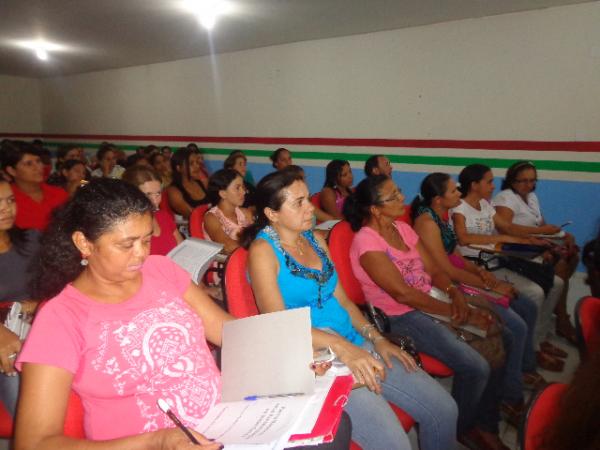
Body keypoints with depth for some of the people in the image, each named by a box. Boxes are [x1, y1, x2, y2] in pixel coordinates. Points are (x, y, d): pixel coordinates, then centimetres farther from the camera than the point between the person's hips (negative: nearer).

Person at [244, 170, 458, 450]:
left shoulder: (316, 240, 12)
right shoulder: (263, 250, -8)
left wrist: (376, 338, 1)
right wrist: (341, 347, -26)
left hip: (354, 343, 7)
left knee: (444, 409, 2)